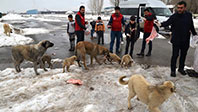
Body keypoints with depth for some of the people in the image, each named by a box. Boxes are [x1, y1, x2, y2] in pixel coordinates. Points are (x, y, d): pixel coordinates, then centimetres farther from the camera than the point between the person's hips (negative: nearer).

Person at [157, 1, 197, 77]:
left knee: (183, 55, 16)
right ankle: (173, 70, 13)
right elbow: (167, 22, -25)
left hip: (186, 40, 4)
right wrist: (161, 24, -45)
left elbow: (191, 26, 13)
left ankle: (181, 68, 33)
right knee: (175, 55, 0)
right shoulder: (174, 16, -11)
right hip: (176, 40, -4)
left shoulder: (189, 15, 3)